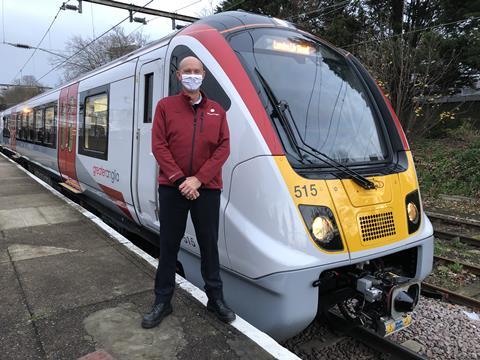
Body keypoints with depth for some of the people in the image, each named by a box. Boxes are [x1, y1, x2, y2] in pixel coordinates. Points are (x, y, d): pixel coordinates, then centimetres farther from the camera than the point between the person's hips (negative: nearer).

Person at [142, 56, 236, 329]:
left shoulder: (217, 111, 9)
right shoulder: (165, 106, 5)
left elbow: (223, 148, 0)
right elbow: (159, 146, -3)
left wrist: (198, 179, -10)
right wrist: (180, 180, -13)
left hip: (207, 189, 1)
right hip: (172, 188, -1)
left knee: (210, 244, 10)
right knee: (169, 244, 8)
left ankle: (216, 298, 25)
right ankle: (163, 301, 23)